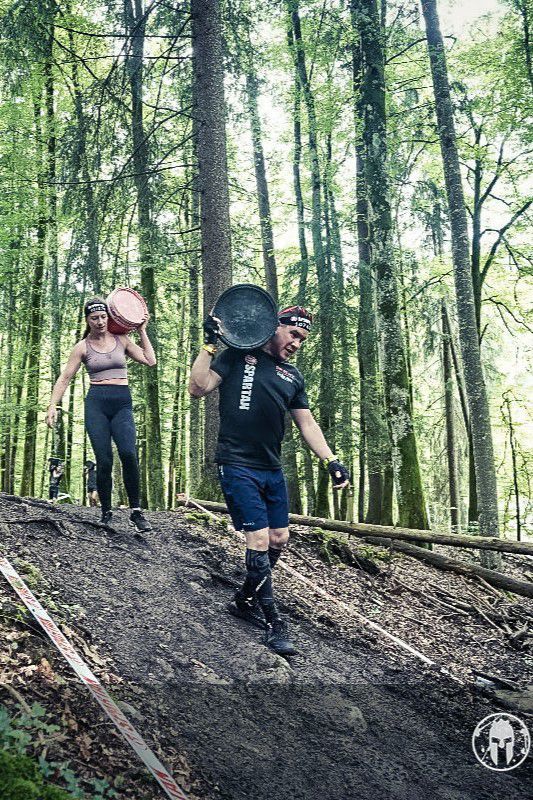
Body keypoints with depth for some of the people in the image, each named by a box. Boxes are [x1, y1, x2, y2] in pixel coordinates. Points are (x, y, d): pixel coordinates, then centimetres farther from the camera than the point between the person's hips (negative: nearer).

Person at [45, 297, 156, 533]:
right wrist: (52, 405, -3)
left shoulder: (121, 340, 12)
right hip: (96, 403, 0)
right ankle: (106, 514, 6)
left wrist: (142, 331, 11)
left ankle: (136, 512, -13)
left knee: (128, 453, -23)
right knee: (104, 461, -10)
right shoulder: (83, 347, 8)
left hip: (122, 403, 1)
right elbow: (65, 378, 7)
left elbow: (150, 361, 10)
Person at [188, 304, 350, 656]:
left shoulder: (294, 376, 14)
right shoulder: (238, 356, -2)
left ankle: (246, 601, 31)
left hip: (272, 469, 7)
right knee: (259, 540, -10)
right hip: (238, 466, -7)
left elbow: (307, 423, 14)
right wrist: (210, 344, -16)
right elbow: (198, 388, -10)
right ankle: (274, 623, 4)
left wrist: (331, 460, 3)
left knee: (279, 540, 9)